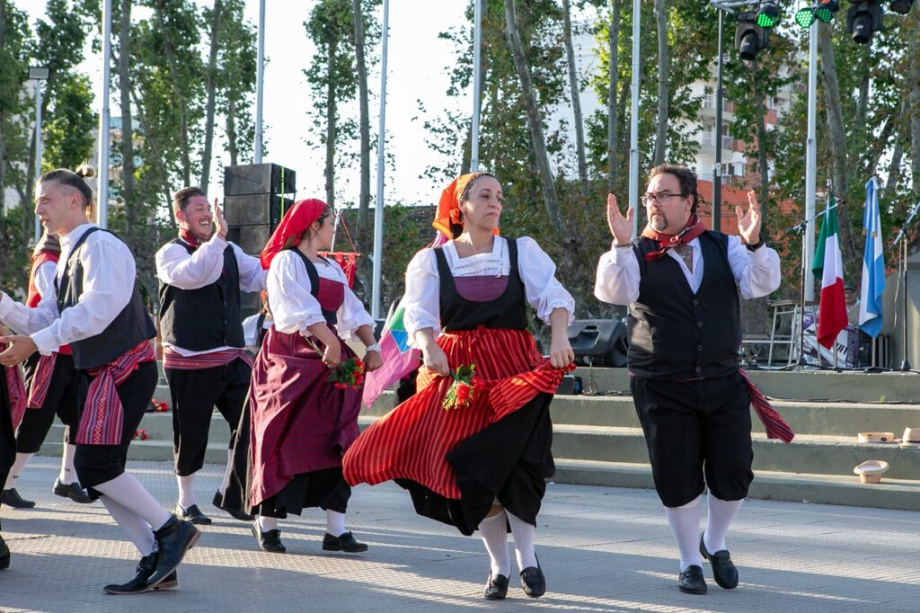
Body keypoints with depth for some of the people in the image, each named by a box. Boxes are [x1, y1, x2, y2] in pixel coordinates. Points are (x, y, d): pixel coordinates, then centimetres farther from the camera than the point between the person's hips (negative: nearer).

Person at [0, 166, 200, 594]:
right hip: (102, 373, 10)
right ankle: (155, 562, 9)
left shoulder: (101, 246, -12)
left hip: (126, 368, -10)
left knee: (95, 464, -14)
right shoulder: (69, 257, 17)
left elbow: (94, 313, -24)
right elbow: (42, 321, 15)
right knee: (95, 469, 6)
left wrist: (35, 344, -24)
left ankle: (171, 530, -1)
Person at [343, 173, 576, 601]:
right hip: (457, 372, 1)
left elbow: (553, 296, -4)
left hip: (515, 370, -1)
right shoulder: (432, 261, 7)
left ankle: (525, 555, 4)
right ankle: (498, 563, 13)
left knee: (514, 461, -15)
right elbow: (419, 315, -3)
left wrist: (559, 336, -24)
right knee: (472, 469, -1)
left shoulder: (522, 251, 7)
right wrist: (428, 347, -24)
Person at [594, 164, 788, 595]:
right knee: (678, 479, 3)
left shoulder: (724, 247, 5)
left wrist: (753, 243, -27)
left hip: (722, 381, 2)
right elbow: (612, 291, -18)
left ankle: (715, 544, 30)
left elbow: (761, 284, -8)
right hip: (663, 388, -2)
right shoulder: (637, 254, 0)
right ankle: (690, 562, 23)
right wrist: (620, 244, -33)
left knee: (734, 472, 3)